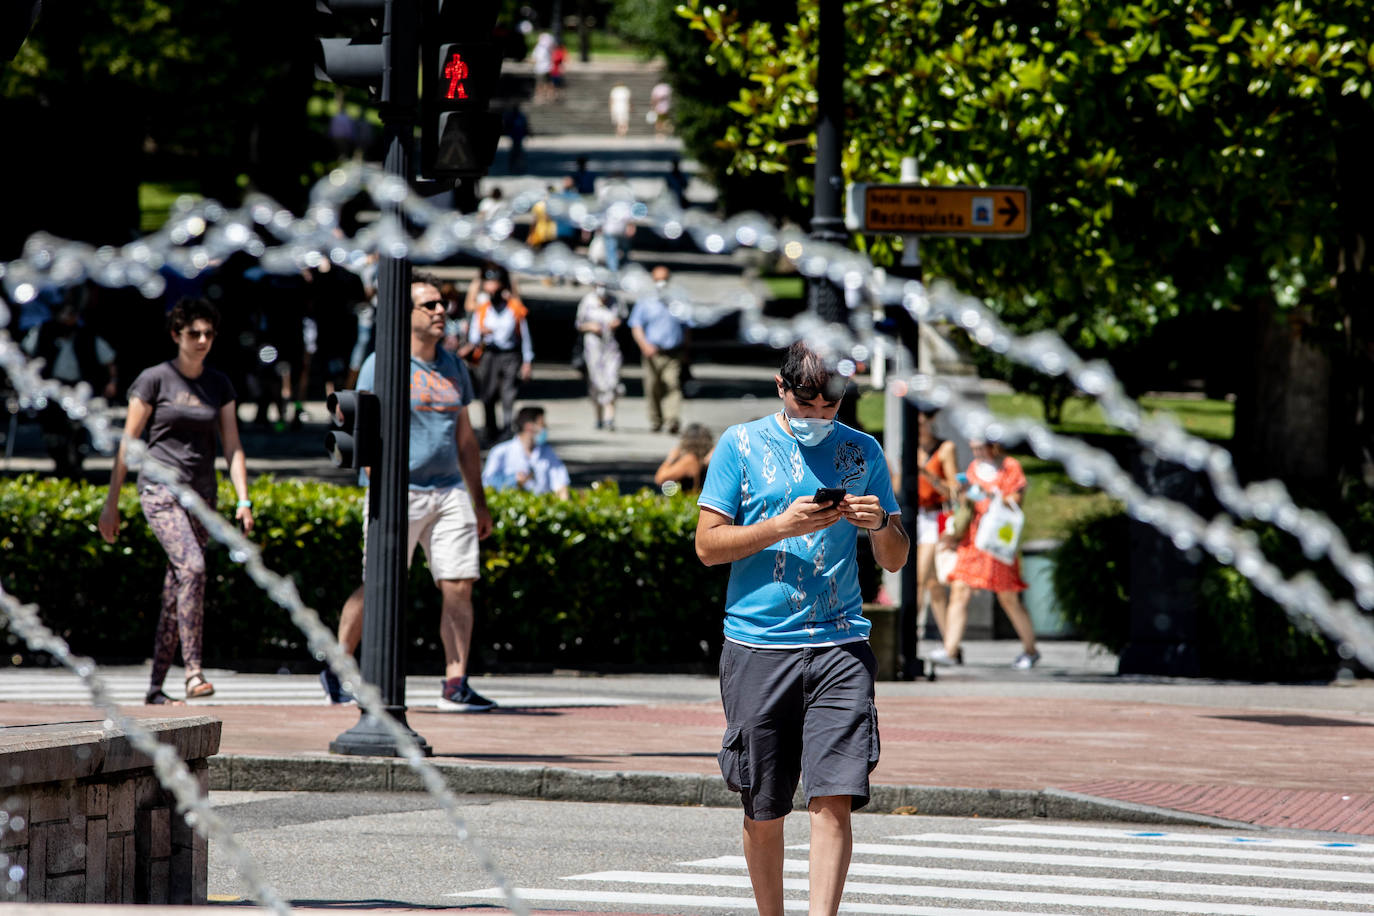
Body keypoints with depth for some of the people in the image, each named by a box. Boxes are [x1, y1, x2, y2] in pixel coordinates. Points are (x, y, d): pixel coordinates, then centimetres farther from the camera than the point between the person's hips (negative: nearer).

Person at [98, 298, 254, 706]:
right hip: (161, 490, -5)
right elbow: (128, 443, 1)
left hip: (201, 495, 5)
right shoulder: (154, 379, -1)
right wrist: (111, 503, 0)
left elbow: (232, 446, 10)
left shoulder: (219, 385, 12)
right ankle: (193, 672, -29)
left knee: (176, 594, 6)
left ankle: (155, 687, 12)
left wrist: (243, 500, -3)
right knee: (192, 567, -26)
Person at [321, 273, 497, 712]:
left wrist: (479, 502, 20)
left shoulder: (453, 367, 15)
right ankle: (335, 667, 14)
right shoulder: (381, 365, -3)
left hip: (449, 491, 5)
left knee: (458, 586, -4)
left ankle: (455, 685, -4)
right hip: (400, 491, -5)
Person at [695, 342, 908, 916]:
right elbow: (708, 544, 1)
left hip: (840, 647, 1)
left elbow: (895, 561, 15)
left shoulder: (862, 452, 11)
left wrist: (880, 524, -7)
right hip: (757, 645, -1)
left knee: (834, 799, -12)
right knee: (762, 809, 5)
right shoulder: (741, 445, 5)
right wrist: (782, 526, -12)